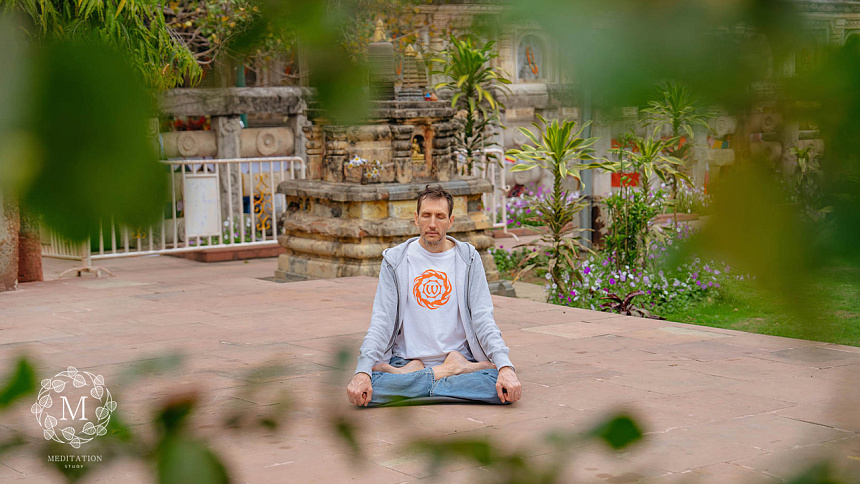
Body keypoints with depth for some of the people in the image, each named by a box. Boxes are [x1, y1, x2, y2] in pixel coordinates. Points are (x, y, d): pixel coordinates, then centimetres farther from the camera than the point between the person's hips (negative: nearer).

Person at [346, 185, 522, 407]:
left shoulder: (468, 258, 5)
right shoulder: (395, 260, 4)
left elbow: (483, 318, -3)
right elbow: (381, 321, -4)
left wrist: (506, 367, -20)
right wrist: (363, 372, -21)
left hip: (460, 356, 0)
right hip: (404, 360, 0)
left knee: (504, 387, -30)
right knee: (367, 387, -33)